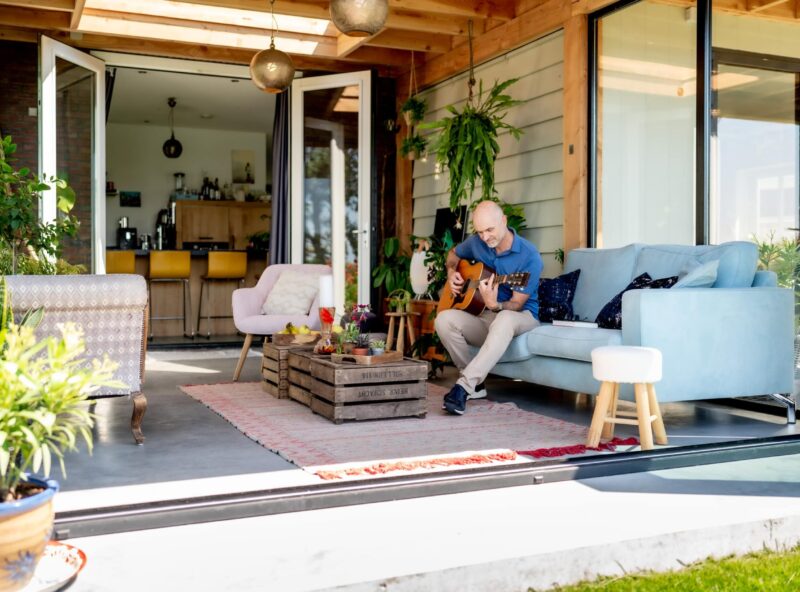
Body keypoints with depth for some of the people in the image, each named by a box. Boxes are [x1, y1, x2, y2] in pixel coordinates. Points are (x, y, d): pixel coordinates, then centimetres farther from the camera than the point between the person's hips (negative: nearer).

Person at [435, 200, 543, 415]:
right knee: (444, 320, -24)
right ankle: (476, 384, -14)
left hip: (522, 317, -5)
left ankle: (464, 386, -44)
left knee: (504, 319, -42)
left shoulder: (529, 256, -17)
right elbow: (454, 253, 23)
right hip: (483, 317, 5)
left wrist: (494, 304, -39)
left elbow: (516, 304, -19)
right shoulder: (476, 243, -1)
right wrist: (452, 274, 2)